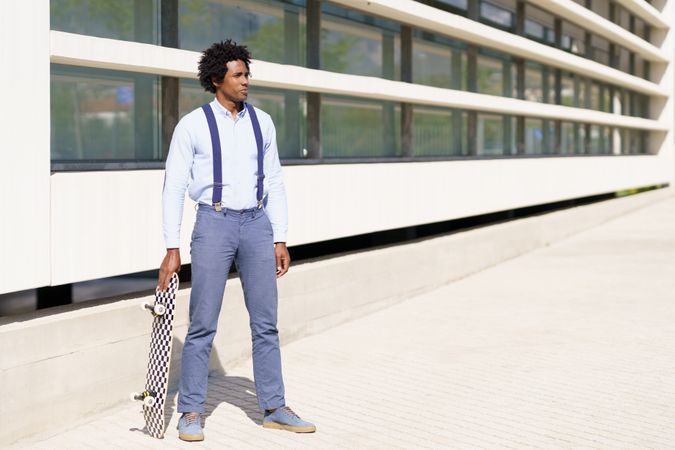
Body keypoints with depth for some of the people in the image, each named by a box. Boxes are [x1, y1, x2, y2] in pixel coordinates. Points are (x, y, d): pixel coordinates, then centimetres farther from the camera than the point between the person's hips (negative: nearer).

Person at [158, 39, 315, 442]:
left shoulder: (262, 122, 8)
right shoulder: (193, 125, -4)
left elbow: (274, 182, 11)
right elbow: (174, 187, -4)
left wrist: (280, 239, 6)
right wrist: (173, 248, -8)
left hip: (257, 223, 4)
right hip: (214, 223, -4)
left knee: (266, 322, 8)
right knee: (203, 325, 1)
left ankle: (274, 408, 18)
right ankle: (191, 412, 14)